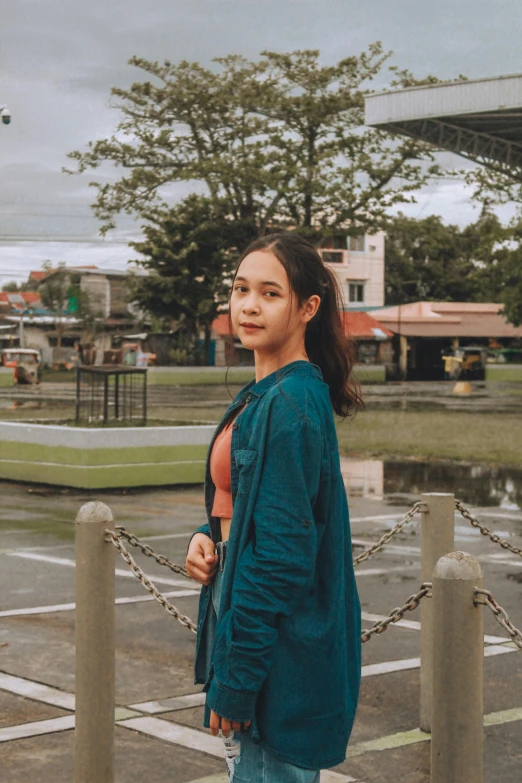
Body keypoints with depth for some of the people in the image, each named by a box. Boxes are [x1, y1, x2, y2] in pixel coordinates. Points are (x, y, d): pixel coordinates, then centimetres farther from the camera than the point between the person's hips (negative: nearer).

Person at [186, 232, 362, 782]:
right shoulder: (259, 396, 11)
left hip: (278, 652, -10)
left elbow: (282, 551, -22)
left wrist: (234, 682, -19)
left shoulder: (290, 405, -19)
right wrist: (206, 536, -1)